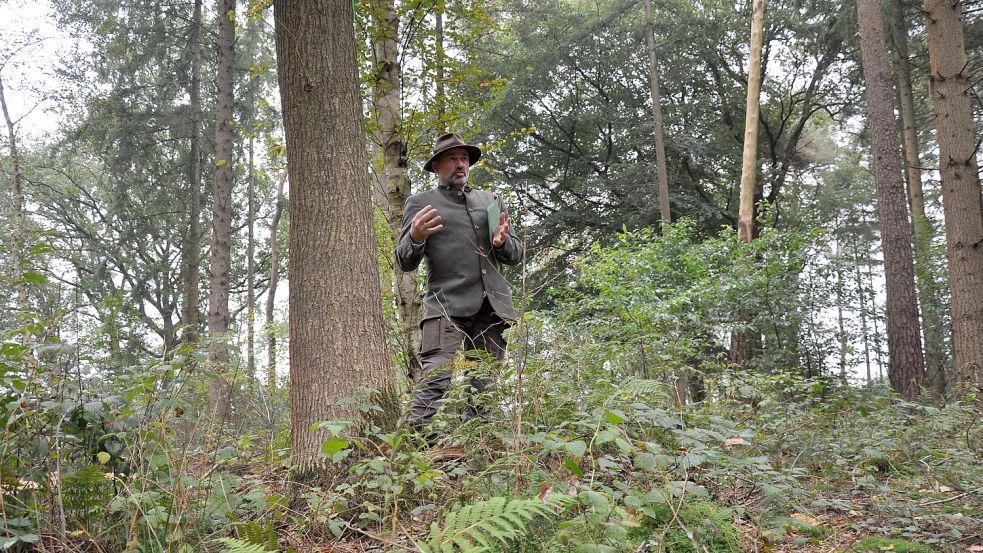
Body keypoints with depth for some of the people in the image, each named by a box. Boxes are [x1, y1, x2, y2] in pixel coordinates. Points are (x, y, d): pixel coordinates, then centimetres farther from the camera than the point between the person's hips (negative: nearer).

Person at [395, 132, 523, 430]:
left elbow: (516, 255, 22)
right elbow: (405, 262, 8)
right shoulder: (420, 203, 14)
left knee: (484, 388, 1)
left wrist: (502, 242, -2)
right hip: (446, 304, -4)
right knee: (435, 381, -19)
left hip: (491, 306, 4)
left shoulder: (492, 201, 24)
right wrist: (415, 238, -15)